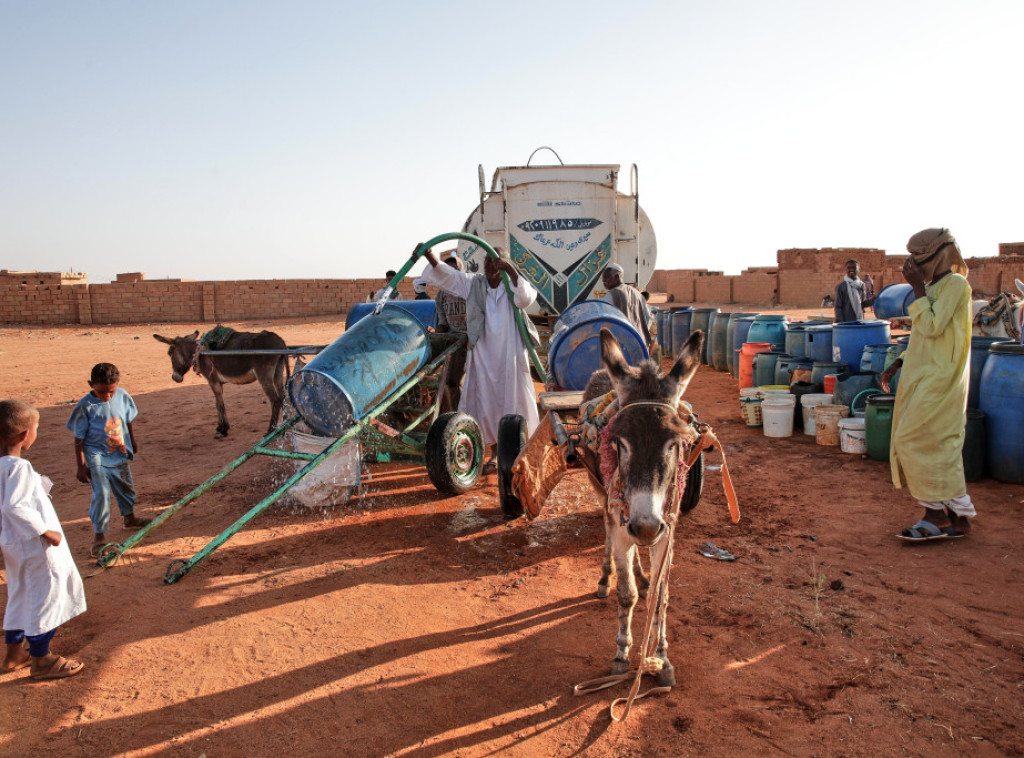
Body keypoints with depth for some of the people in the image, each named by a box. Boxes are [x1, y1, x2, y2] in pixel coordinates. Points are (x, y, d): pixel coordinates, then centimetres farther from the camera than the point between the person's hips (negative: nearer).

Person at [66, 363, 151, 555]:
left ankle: (129, 517, 44)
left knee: (125, 487, 21)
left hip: (119, 453, 5)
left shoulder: (122, 396, -7)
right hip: (95, 456, -5)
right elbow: (79, 440, -13)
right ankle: (99, 535, 0)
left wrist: (132, 441, 22)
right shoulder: (85, 407, -19)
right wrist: (81, 466, -13)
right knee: (101, 494, -10)